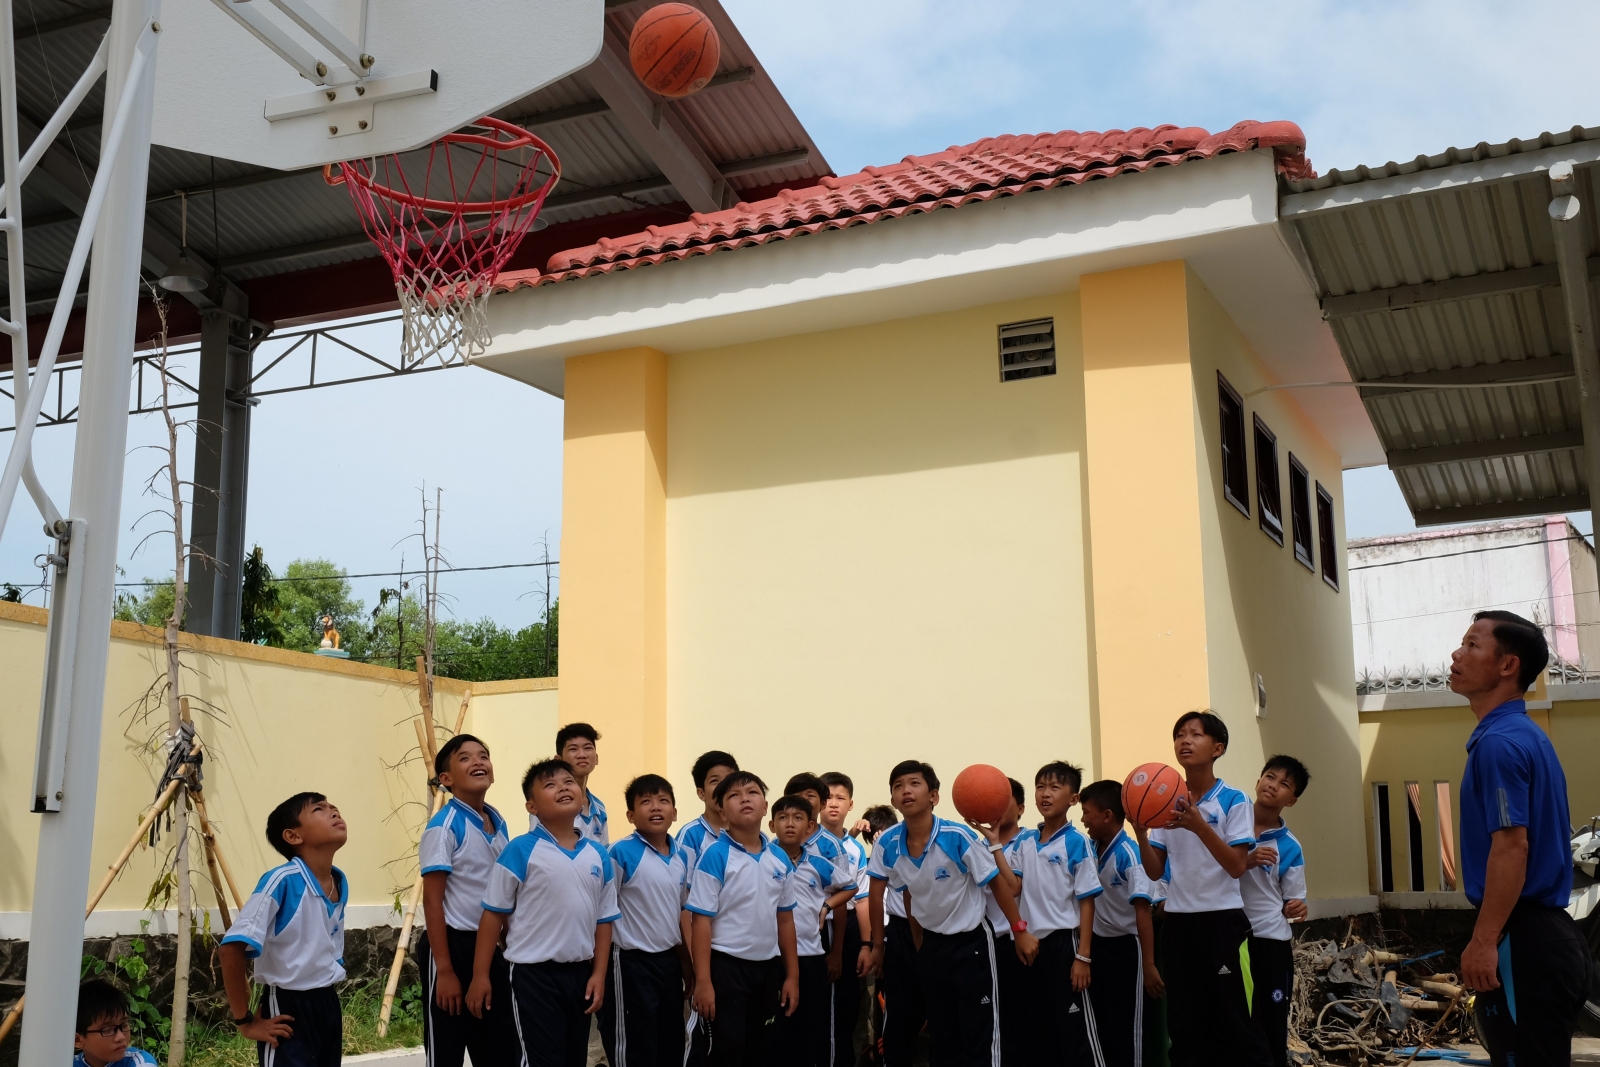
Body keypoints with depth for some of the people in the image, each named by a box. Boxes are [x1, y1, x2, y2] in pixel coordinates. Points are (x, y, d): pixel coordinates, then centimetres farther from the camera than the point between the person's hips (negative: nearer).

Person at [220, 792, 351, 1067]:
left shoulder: (340, 882, 5)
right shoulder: (282, 880, -19)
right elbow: (230, 948, -23)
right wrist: (245, 1020, -18)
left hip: (328, 1007, 8)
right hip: (288, 1010, -7)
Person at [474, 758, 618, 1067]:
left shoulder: (599, 855, 4)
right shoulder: (521, 851, -10)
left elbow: (604, 920, 8)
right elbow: (494, 913, -7)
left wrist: (599, 974, 3)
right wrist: (480, 975, -8)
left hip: (579, 972, 5)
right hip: (534, 973, -5)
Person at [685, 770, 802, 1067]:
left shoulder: (780, 858, 4)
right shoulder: (716, 855, -12)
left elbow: (785, 919, 11)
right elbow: (702, 920, -13)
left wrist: (792, 975, 10)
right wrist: (703, 981, -16)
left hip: (767, 966, 5)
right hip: (726, 966, -5)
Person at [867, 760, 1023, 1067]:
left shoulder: (957, 836, -25)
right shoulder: (887, 844, -13)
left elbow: (997, 883, -14)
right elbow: (877, 893, 3)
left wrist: (1019, 931, -11)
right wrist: (878, 945, 9)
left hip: (970, 943, -4)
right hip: (931, 944, 4)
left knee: (979, 1037, 0)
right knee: (940, 1036, 14)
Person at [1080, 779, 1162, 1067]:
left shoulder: (1129, 854, -20)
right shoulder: (1090, 849, 0)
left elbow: (1143, 910, -24)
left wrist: (1149, 965, -26)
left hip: (1125, 946, -7)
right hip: (1098, 943, 7)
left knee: (1126, 1026, 3)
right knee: (1101, 1023, 13)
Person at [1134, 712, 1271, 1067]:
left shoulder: (1233, 801, -5)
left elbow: (1237, 867, -13)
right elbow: (1155, 871, 7)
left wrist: (1200, 826, -24)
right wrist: (1140, 832, -11)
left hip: (1221, 919, -4)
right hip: (1177, 922, 5)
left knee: (1234, 1023, -2)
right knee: (1185, 1025, 9)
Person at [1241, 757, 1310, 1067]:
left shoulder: (1290, 847, -1)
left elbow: (1292, 901, 5)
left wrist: (1296, 910, -18)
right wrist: (1246, 861, -16)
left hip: (1271, 940, 0)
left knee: (1273, 1024, 2)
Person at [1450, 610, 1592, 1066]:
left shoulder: (1499, 742, -16)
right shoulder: (1525, 735, 16)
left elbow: (1511, 847, -22)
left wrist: (1483, 941, -21)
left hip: (1522, 941, -10)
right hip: (1549, 931, 10)